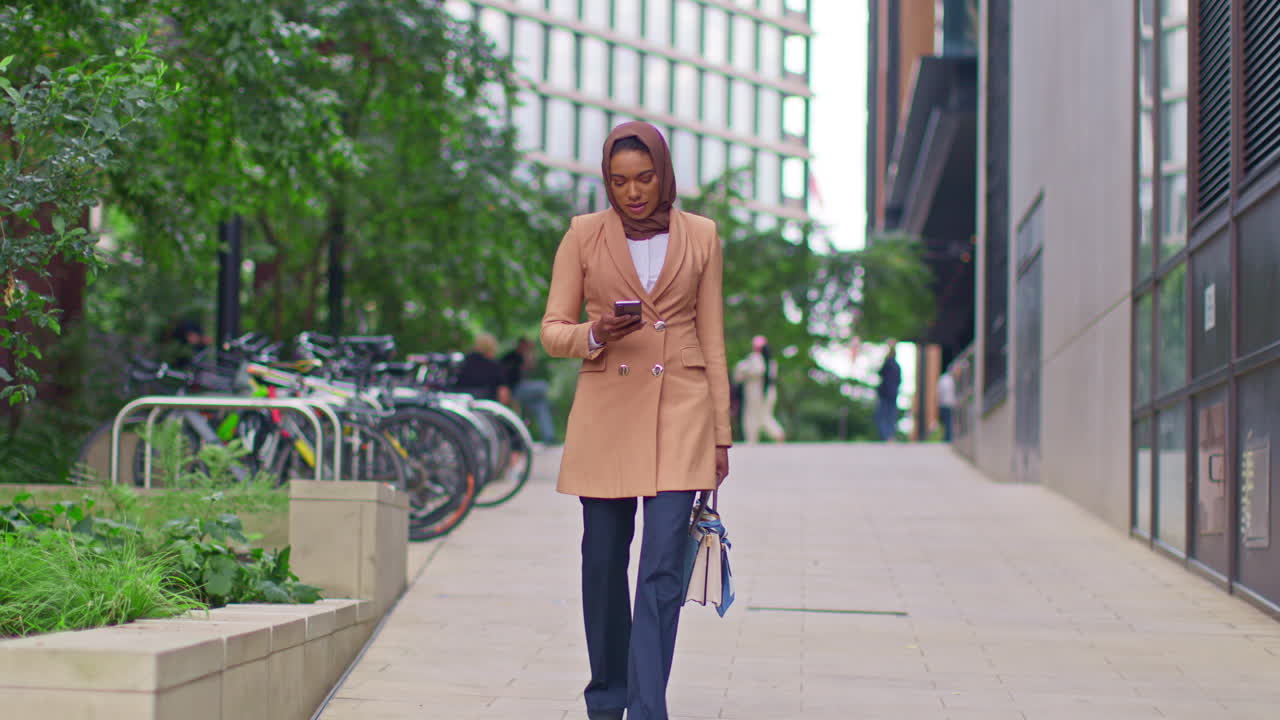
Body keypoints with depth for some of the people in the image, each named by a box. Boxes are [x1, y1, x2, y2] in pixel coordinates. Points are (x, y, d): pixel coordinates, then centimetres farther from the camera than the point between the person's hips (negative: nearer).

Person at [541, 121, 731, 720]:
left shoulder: (701, 237, 5)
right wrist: (594, 334, -18)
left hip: (679, 410, -1)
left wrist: (720, 436, 7)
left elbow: (713, 341, 8)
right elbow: (552, 331, 4)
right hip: (606, 410, 1)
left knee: (663, 567, -10)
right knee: (604, 562, 7)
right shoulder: (583, 236, 4)